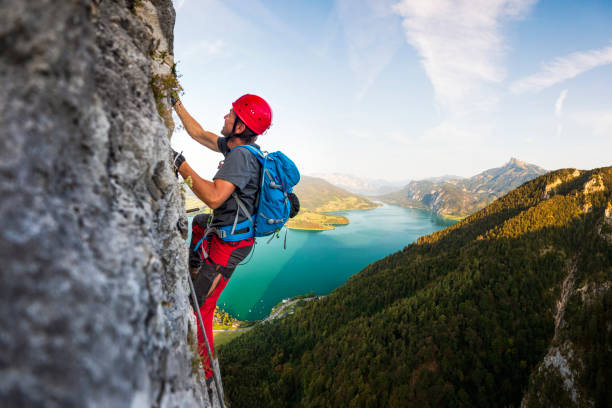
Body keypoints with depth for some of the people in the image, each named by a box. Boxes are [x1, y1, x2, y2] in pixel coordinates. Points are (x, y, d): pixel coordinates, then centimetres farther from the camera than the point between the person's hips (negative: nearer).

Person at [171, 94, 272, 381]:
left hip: (229, 245, -10)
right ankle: (194, 265, 46)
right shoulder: (238, 147, 2)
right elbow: (199, 134, 15)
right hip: (221, 227, 10)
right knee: (198, 221, 40)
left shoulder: (240, 156, -28)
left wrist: (182, 166, -31)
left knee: (200, 307, 0)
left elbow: (214, 197, -39)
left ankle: (204, 371, 17)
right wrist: (176, 104, 18)